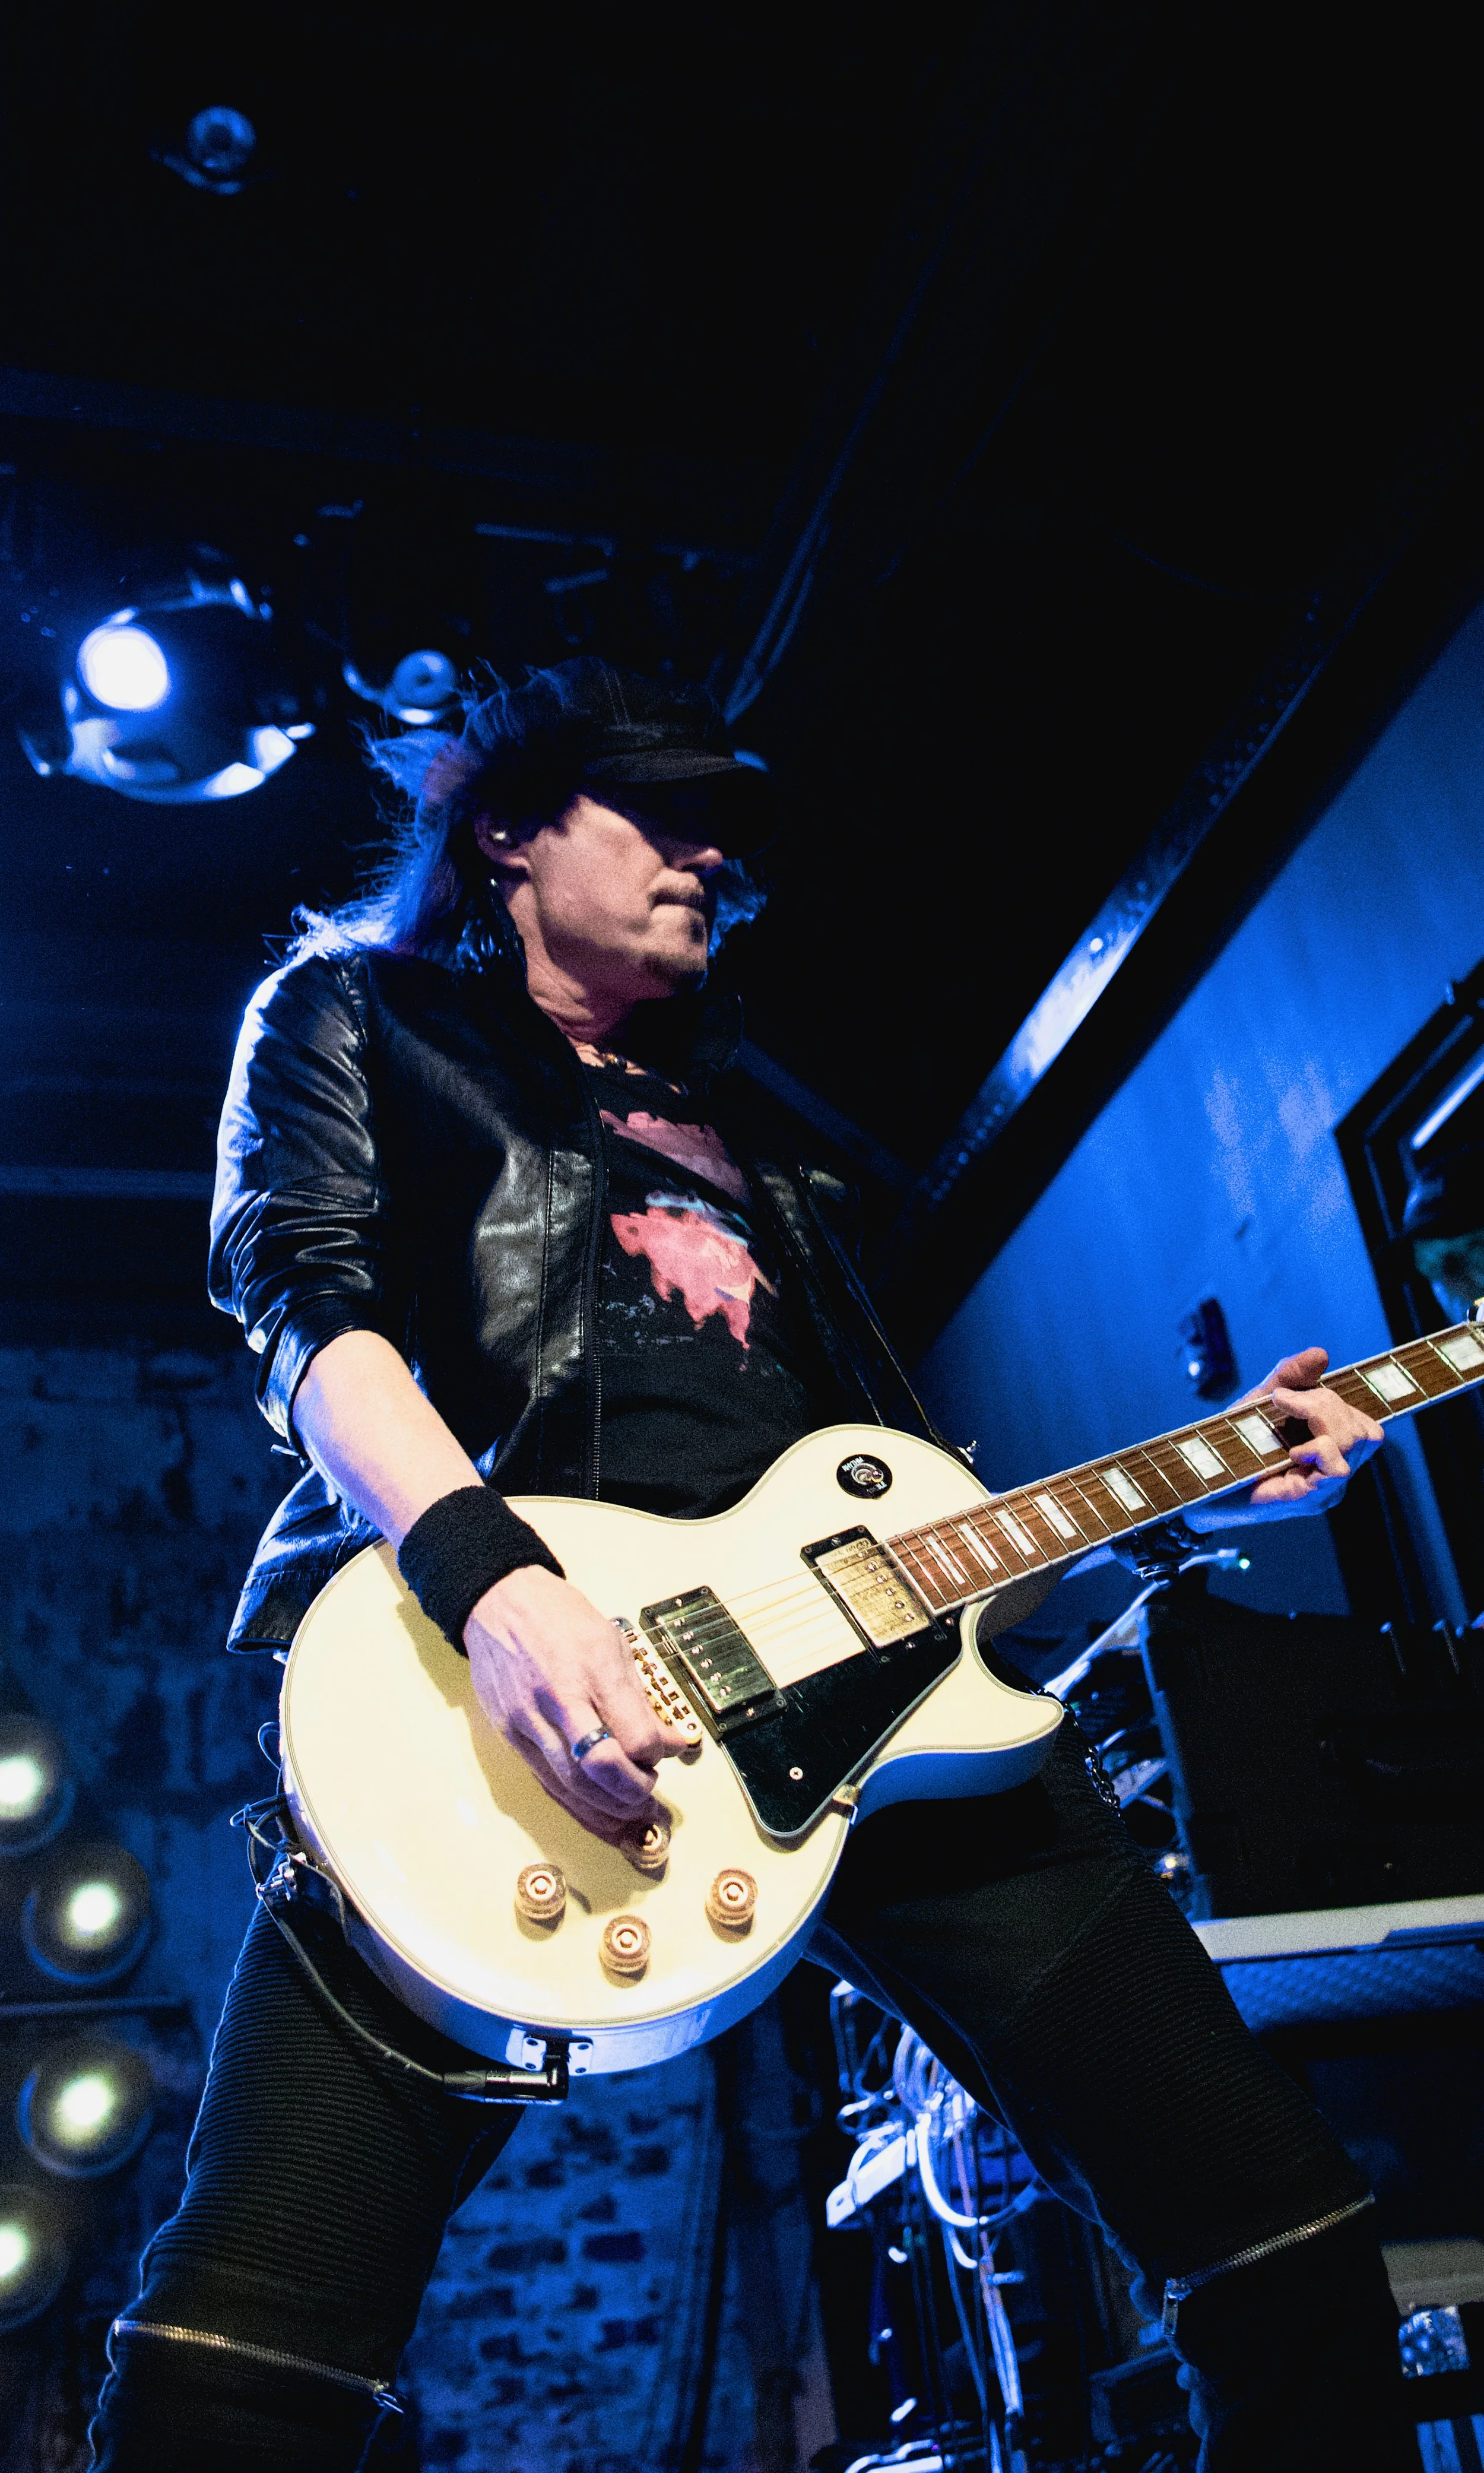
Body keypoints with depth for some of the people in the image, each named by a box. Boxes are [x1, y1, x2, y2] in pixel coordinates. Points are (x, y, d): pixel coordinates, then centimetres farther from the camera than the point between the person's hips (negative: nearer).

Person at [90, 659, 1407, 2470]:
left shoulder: (739, 1126, 34)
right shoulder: (355, 1011, 20)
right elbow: (305, 1294, -1)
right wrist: (486, 1577, -21)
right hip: (506, 1659, -5)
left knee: (1285, 2241, 1)